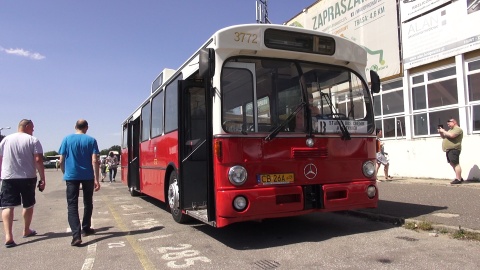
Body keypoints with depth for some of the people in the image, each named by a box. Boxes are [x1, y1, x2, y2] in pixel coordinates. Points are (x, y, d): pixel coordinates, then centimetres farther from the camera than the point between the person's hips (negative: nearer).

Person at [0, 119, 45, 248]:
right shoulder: (33, 140, -4)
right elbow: (38, 160, -11)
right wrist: (42, 179, -8)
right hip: (28, 177, -2)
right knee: (28, 205, 15)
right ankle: (26, 231, 28)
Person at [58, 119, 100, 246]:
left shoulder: (67, 139, 1)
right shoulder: (91, 140, -2)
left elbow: (61, 161, 1)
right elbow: (94, 161, -8)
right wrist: (96, 179, -6)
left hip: (71, 176, 0)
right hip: (88, 176, 1)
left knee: (72, 205, -1)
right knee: (88, 203, 19)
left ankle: (76, 235, -13)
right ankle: (86, 229, 30)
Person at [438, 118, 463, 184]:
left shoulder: (458, 129, -6)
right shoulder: (450, 130, 25)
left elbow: (451, 135, -24)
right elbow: (444, 137, 29)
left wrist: (443, 131, -13)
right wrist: (441, 132, 11)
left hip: (453, 149, -10)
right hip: (449, 150, 10)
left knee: (456, 164, -12)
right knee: (453, 164, 12)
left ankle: (458, 179, -13)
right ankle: (459, 178, 19)